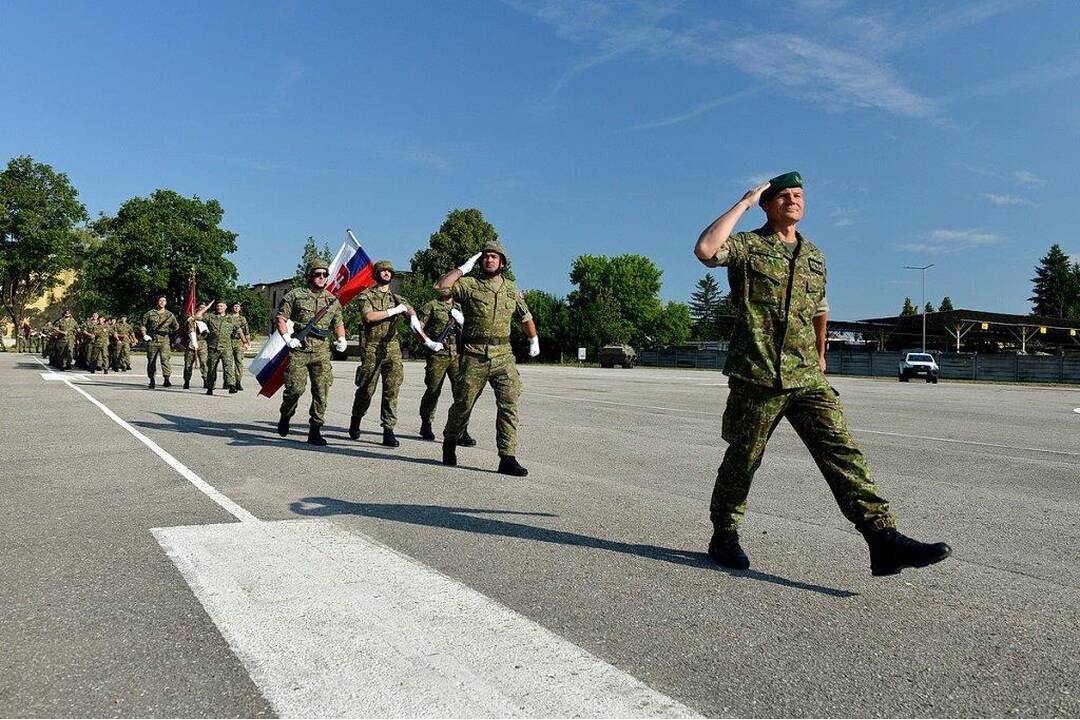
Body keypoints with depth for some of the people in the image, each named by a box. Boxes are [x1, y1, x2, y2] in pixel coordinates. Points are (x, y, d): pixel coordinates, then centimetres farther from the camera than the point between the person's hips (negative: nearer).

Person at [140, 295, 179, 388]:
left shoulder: (169, 315, 9)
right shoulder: (150, 313, 8)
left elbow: (176, 326, 18)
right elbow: (142, 325, 13)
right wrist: (144, 335, 0)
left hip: (165, 340, -1)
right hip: (152, 340, 1)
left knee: (165, 359, -17)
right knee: (151, 361, 6)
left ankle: (166, 380, -19)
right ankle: (152, 381, 17)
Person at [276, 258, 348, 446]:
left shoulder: (332, 299, 14)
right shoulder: (295, 295, 4)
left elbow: (338, 323, 22)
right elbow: (280, 318, 4)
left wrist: (341, 339, 5)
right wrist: (287, 338, -9)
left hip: (322, 352, 3)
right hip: (299, 350, -3)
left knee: (321, 392, -4)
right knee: (295, 388, -6)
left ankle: (315, 431, 3)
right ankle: (285, 417, 24)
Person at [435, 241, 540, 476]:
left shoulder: (511, 289, 13)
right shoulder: (469, 285, 1)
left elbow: (525, 317, 28)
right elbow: (440, 287, -15)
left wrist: (534, 341, 36)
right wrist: (465, 267, -9)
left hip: (503, 356, 3)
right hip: (474, 356, -3)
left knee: (509, 404, -8)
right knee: (463, 404, 6)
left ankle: (507, 458, -6)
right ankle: (450, 442, 32)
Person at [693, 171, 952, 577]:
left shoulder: (814, 255, 18)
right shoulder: (747, 246, -1)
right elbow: (706, 250, -23)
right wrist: (745, 203, -13)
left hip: (808, 378, 5)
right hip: (757, 376, -4)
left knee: (842, 451, -8)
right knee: (742, 459, 6)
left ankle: (883, 538, -13)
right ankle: (724, 537, 23)